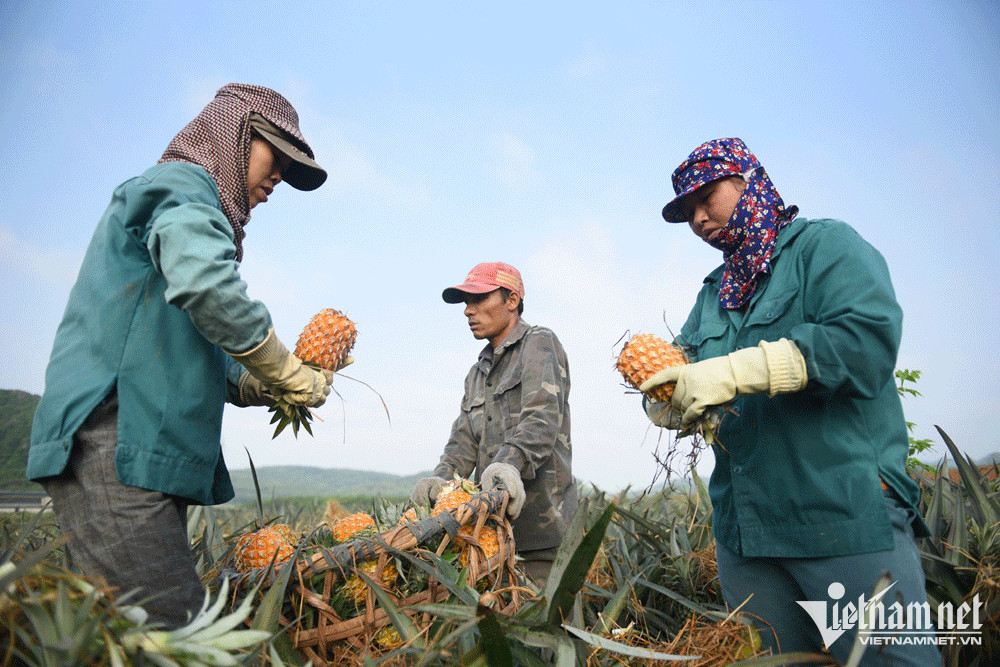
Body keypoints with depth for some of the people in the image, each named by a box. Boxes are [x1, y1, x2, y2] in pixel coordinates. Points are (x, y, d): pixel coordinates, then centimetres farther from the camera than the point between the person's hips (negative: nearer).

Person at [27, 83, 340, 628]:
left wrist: (260, 388, 11)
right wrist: (290, 378, -12)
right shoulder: (181, 184, -1)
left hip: (145, 455, 10)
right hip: (114, 447, -10)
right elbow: (207, 287, -24)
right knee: (173, 628, -14)